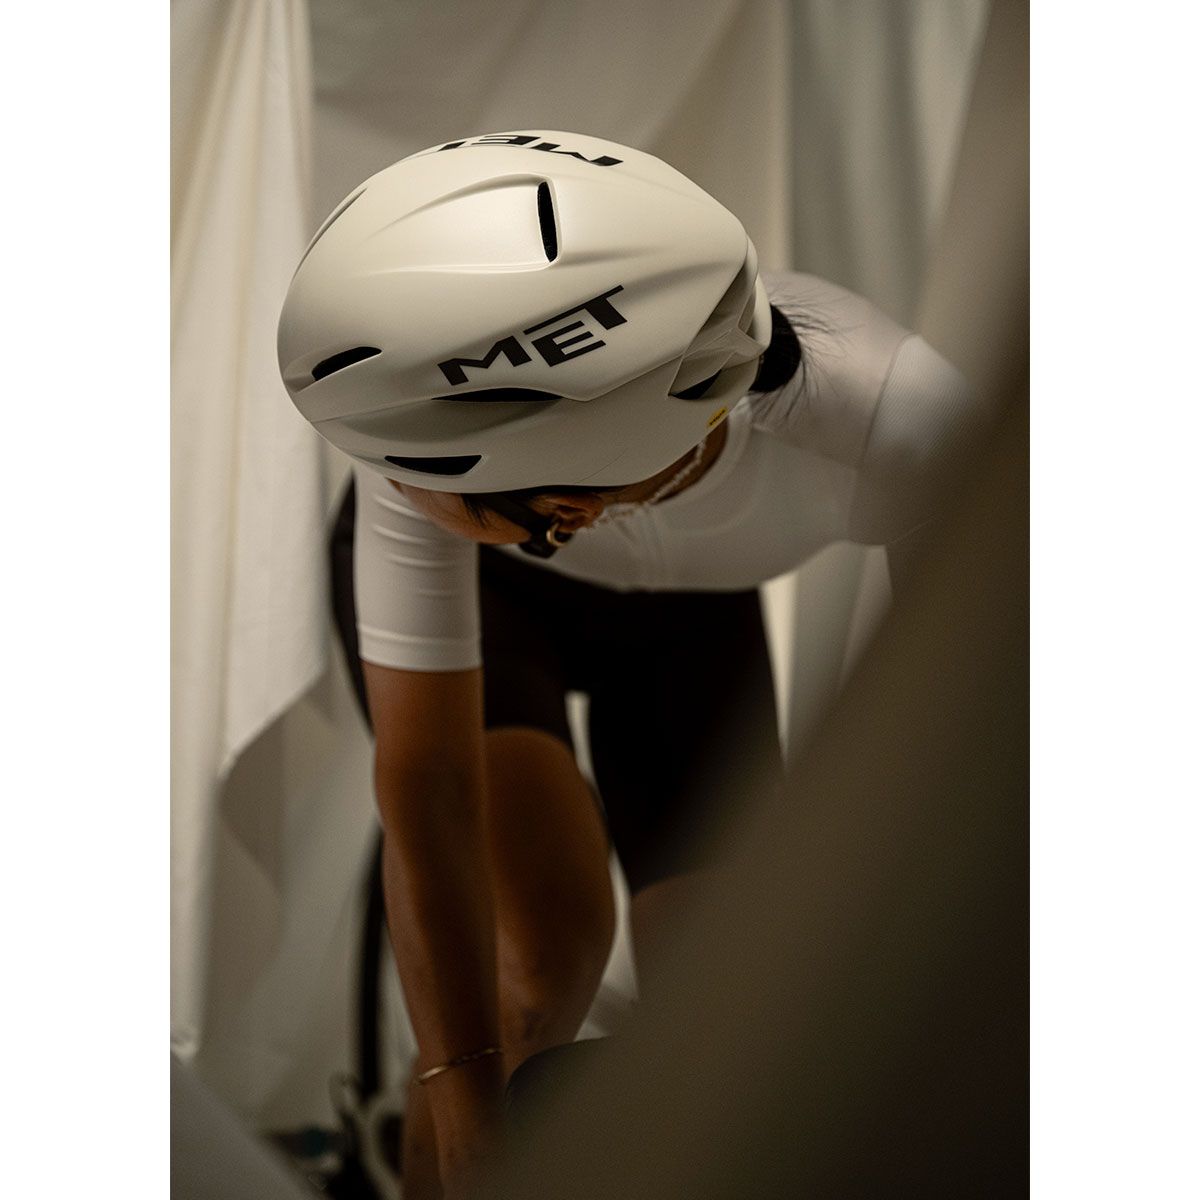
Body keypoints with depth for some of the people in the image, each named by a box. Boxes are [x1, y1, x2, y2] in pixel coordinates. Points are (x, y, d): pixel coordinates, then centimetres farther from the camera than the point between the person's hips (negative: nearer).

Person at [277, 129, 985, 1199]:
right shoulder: (429, 441, -42)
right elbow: (428, 784, -34)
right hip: (487, 596, -2)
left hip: (691, 611, 2)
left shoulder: (900, 420, -43)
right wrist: (466, 1113, -32)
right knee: (541, 964, -23)